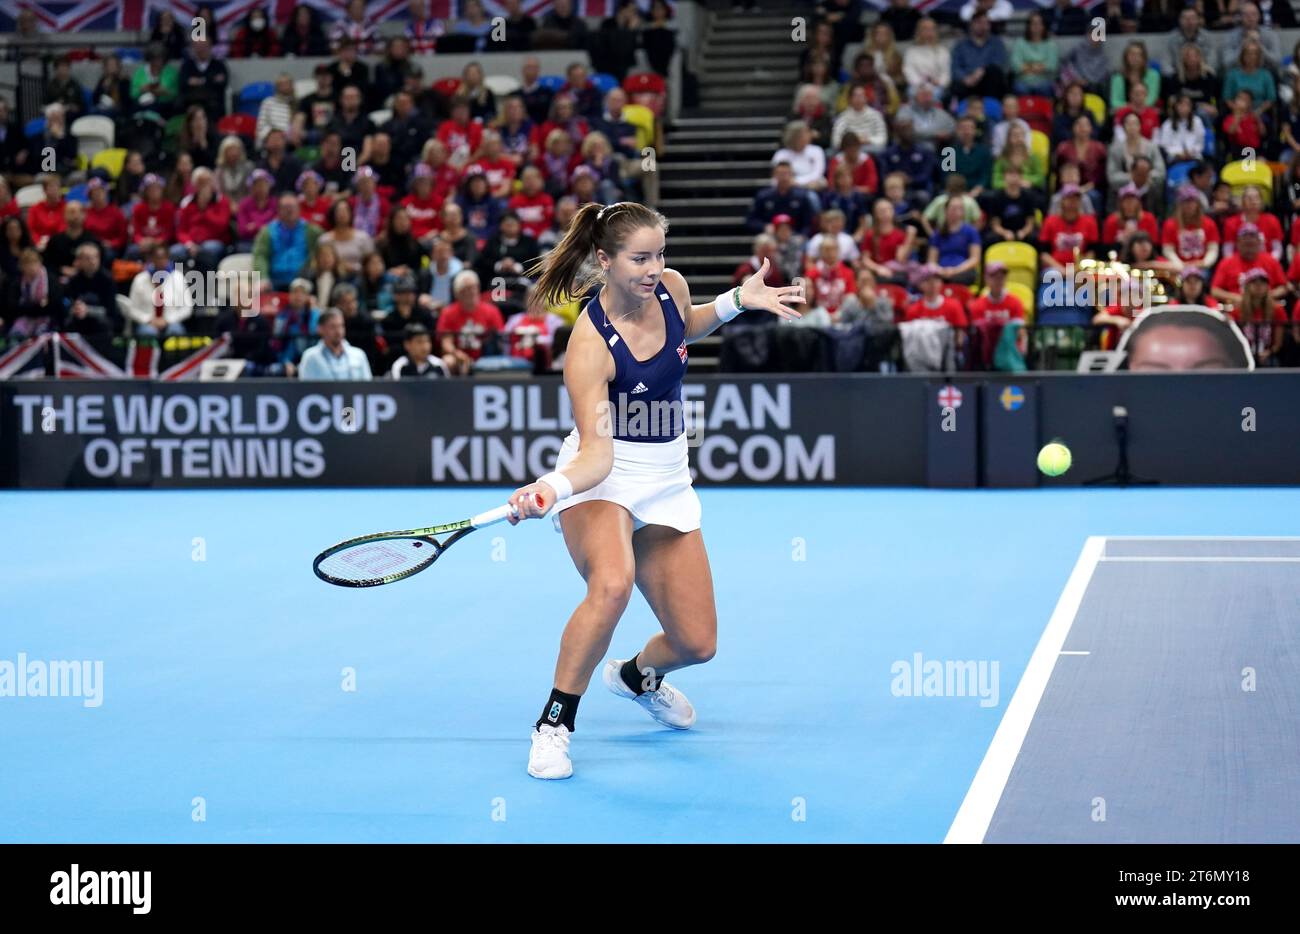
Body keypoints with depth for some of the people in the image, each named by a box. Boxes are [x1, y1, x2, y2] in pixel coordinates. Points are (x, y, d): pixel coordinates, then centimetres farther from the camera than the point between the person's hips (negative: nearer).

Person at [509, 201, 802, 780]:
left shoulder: (671, 287, -7)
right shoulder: (590, 346, -25)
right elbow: (596, 452, -30)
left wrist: (737, 301, 5)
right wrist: (553, 487, -49)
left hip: (666, 481, 6)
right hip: (603, 476, -6)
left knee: (696, 642, 5)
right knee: (613, 582, -38)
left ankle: (637, 676, 43)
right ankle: (554, 725, -20)